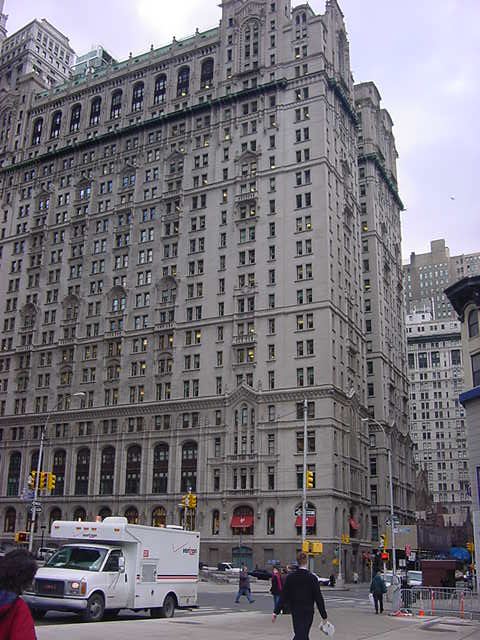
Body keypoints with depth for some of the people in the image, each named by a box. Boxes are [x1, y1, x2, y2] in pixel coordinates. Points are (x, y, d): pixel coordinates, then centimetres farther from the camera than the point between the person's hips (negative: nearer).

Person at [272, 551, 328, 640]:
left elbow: (283, 596, -5)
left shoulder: (290, 577, -4)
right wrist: (324, 615, -3)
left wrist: (276, 612, -1)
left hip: (295, 611, 3)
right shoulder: (312, 578, -11)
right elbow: (318, 598, -9)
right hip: (308, 612, -3)